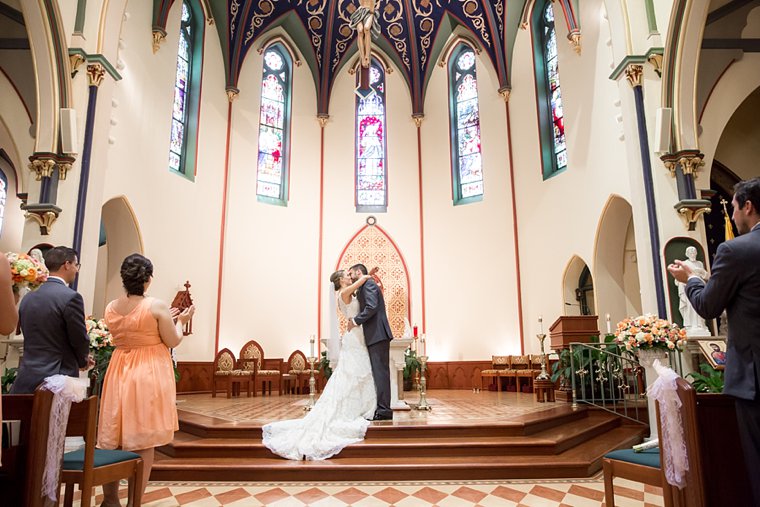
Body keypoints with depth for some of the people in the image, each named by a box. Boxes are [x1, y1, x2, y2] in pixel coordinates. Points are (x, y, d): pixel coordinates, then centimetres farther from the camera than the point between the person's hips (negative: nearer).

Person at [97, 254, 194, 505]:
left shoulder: (111, 308, 2)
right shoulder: (157, 306, -14)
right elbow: (173, 341, -8)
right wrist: (180, 320, 9)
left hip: (119, 374, 6)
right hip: (149, 375, -5)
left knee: (113, 439, 15)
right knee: (143, 441, 4)